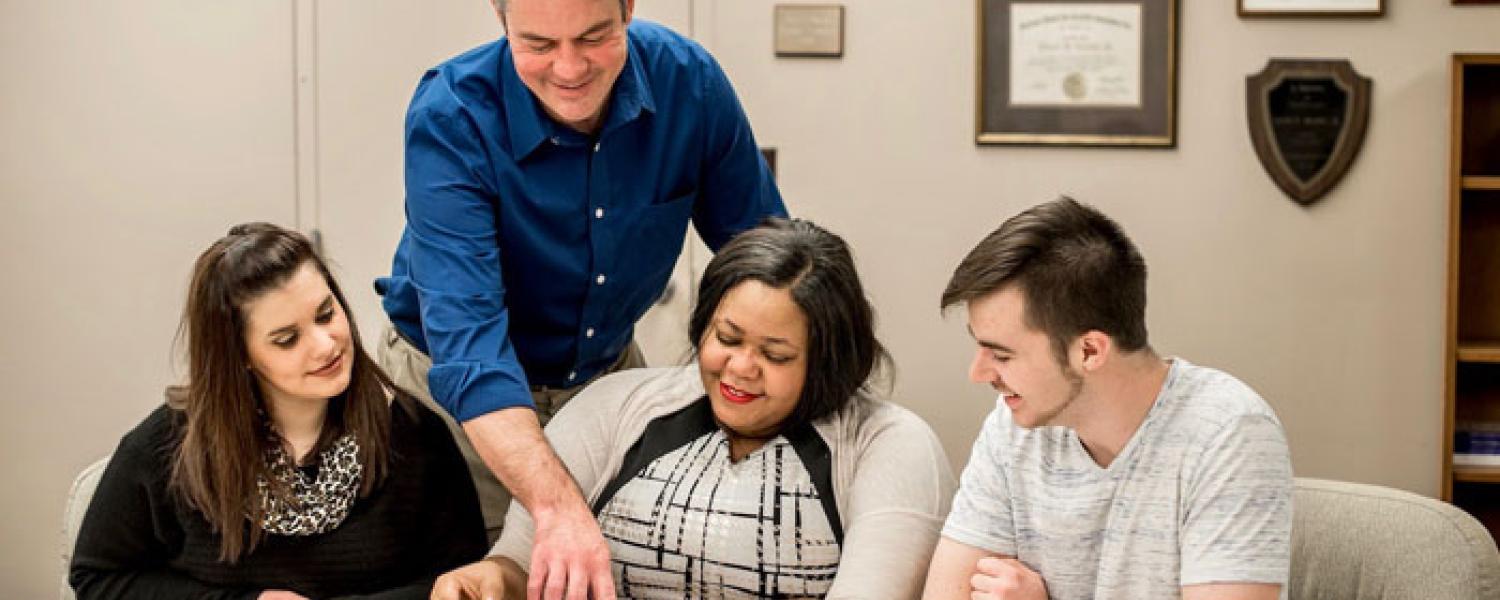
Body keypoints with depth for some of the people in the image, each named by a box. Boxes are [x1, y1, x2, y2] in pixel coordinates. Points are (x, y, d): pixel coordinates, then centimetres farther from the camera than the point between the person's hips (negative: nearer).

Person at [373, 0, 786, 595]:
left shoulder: (689, 81, -19)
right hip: (458, 390, -3)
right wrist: (557, 506, -52)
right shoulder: (450, 119, -30)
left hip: (608, 371, 3)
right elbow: (467, 338, -40)